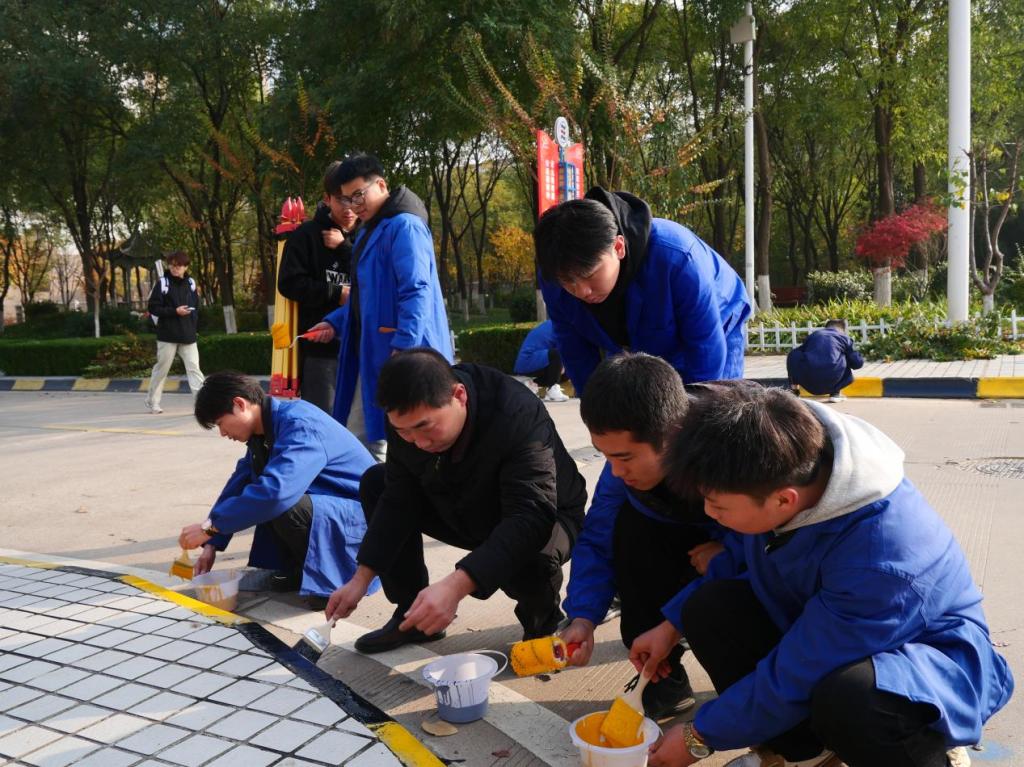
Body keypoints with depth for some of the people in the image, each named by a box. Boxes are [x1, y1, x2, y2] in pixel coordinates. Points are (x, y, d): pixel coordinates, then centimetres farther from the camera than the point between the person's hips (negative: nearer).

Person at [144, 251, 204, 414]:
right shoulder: (163, 282, -4)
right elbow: (153, 308, -7)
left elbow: (196, 307, 17)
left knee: (194, 368, -4)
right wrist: (175, 311, -17)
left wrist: (193, 325, 2)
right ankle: (152, 402, 23)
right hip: (168, 335, -3)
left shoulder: (191, 283, 8)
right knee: (161, 369, 8)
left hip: (188, 335, 3)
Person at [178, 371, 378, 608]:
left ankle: (333, 576, -8)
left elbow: (277, 491, -38)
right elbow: (240, 481, 10)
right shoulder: (263, 428, 4)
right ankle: (300, 568, 10)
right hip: (325, 503, 9)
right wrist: (211, 543, 6)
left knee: (286, 508, -32)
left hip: (359, 514, -9)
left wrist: (210, 526, -31)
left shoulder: (299, 424, -25)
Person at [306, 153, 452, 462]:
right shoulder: (368, 230, 19)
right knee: (359, 437, 12)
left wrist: (403, 347, -27)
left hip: (403, 354, -10)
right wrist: (335, 322, 18)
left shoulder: (404, 225, -12)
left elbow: (416, 291, -21)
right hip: (371, 352, 10)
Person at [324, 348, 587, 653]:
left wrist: (454, 586, -54)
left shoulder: (519, 416, -37)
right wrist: (361, 579, -17)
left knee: (528, 559, -40)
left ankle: (542, 616, -1)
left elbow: (532, 517, -44)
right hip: (466, 512, 6)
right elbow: (399, 500, -10)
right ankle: (414, 615, 4)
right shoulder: (408, 418, -19)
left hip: (546, 518, -6)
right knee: (374, 483, -7)